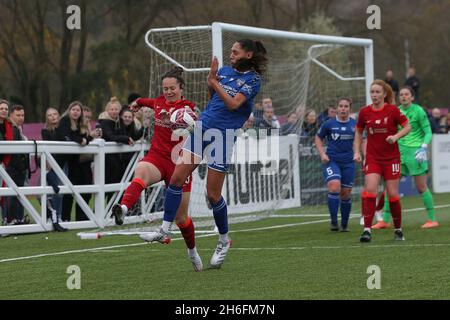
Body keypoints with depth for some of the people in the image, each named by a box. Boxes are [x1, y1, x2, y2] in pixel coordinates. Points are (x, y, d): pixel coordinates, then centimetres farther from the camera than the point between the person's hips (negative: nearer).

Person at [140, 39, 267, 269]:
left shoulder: (252, 79, -5)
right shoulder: (225, 71, 13)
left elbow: (233, 104, -16)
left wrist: (215, 83, -10)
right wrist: (211, 76, 3)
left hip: (224, 135, -6)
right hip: (203, 127, 6)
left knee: (212, 194, -1)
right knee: (177, 178, -4)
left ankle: (224, 241, 19)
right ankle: (165, 230, 2)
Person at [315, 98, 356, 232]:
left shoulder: (355, 125, 2)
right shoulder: (329, 124, -2)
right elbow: (318, 138, 12)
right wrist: (322, 153, -1)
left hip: (348, 162, 2)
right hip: (331, 161, -2)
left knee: (346, 193, 6)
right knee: (334, 187, -21)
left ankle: (344, 224, 21)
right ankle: (334, 221, -13)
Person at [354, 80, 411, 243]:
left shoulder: (393, 110, -6)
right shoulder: (365, 112, 1)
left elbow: (407, 127, 0)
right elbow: (359, 132, 14)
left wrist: (396, 136, -17)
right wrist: (357, 152, 5)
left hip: (391, 158, -1)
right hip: (372, 158, 2)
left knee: (392, 194, -1)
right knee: (369, 190, -16)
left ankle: (398, 229, 18)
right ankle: (367, 229, -16)